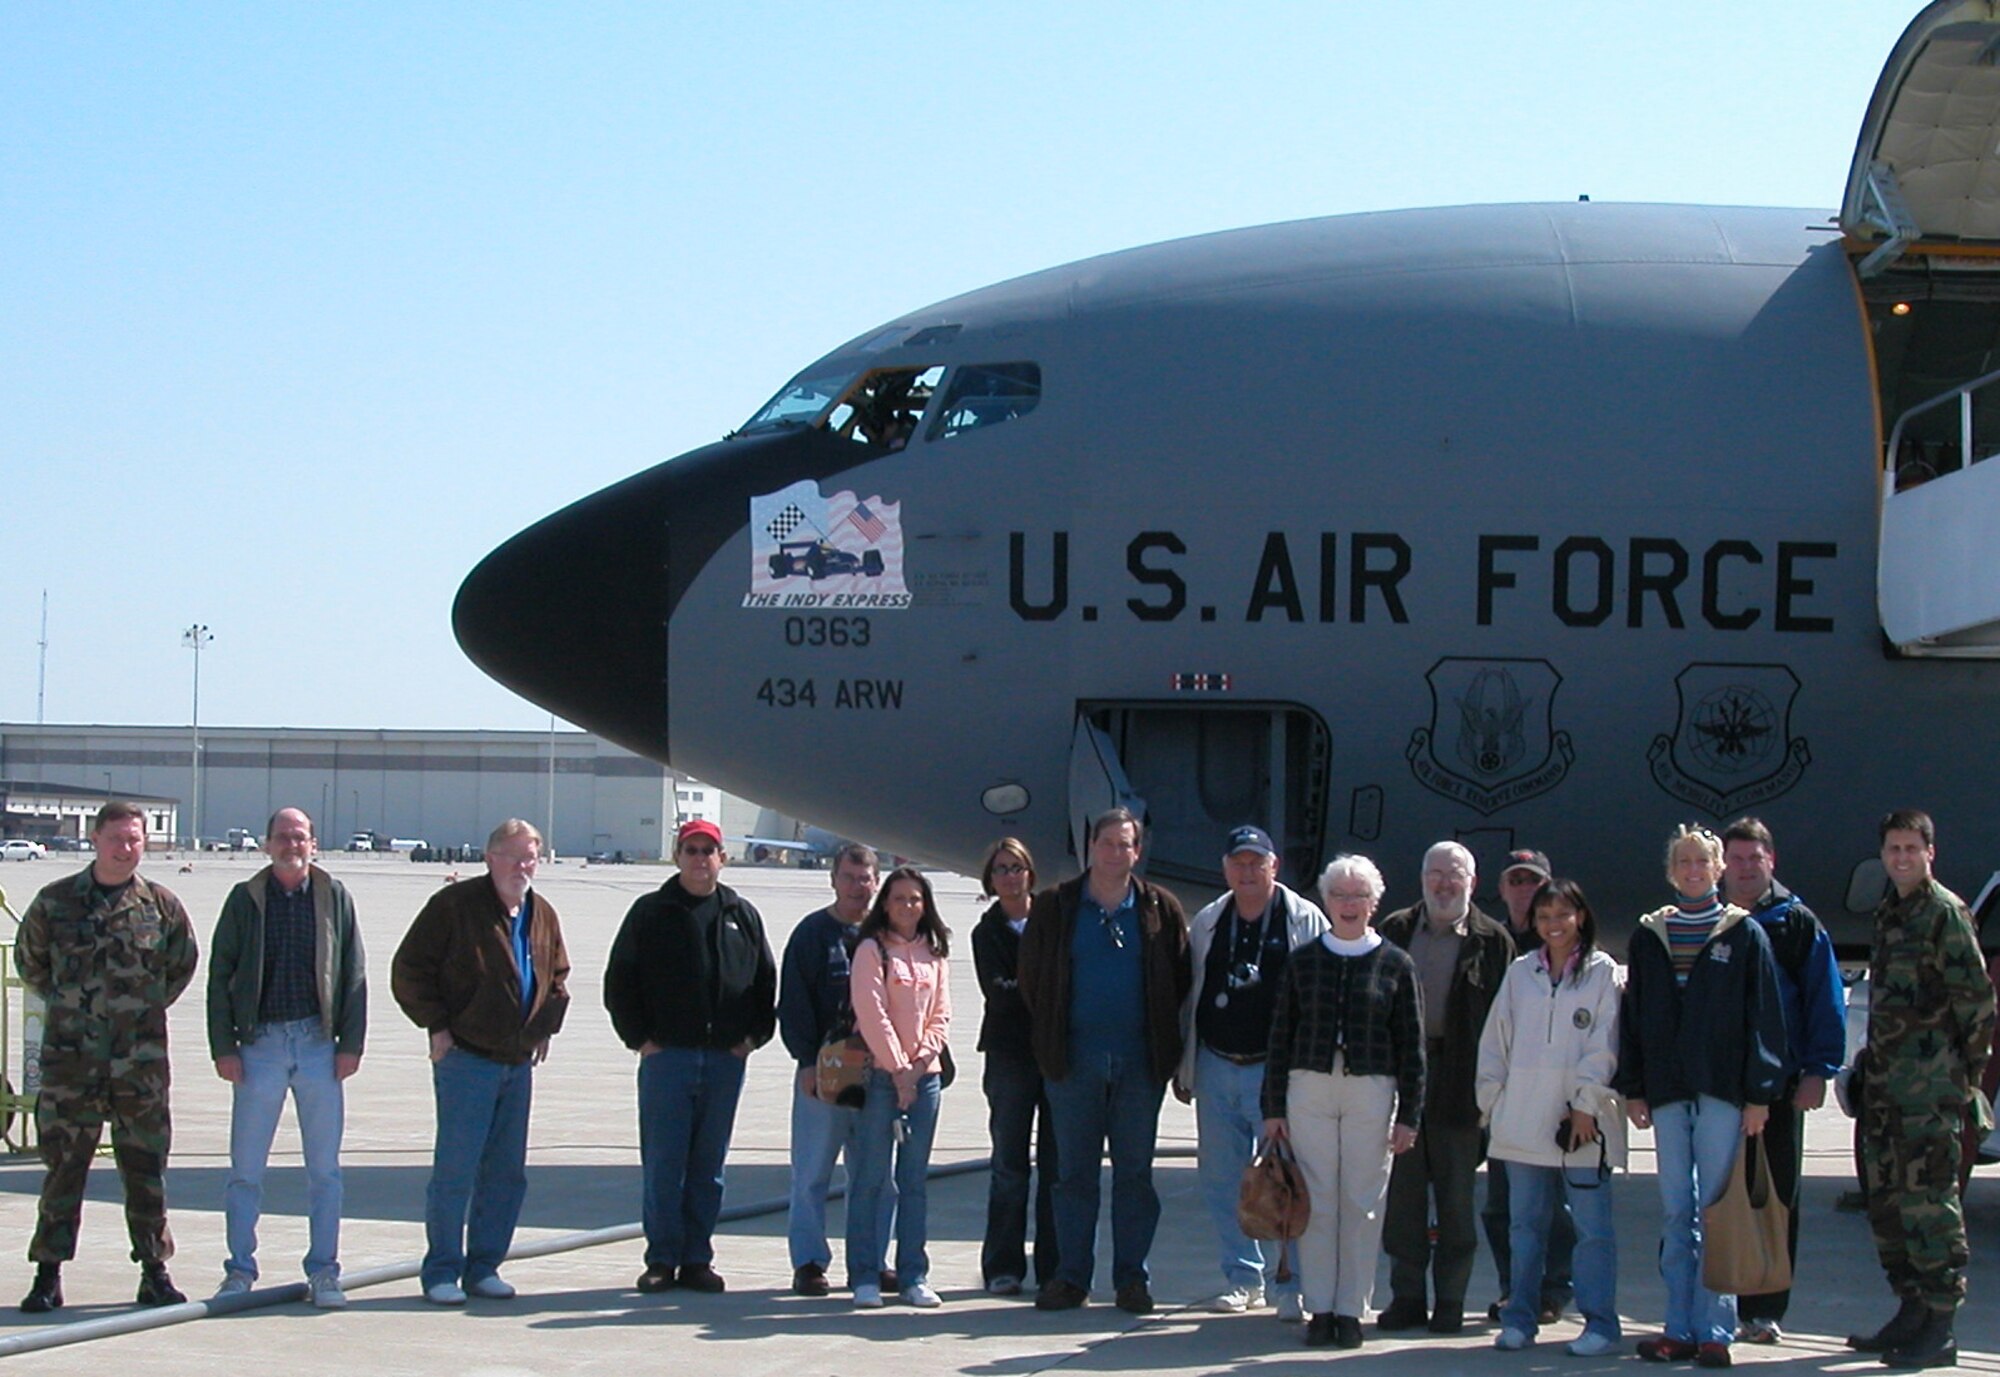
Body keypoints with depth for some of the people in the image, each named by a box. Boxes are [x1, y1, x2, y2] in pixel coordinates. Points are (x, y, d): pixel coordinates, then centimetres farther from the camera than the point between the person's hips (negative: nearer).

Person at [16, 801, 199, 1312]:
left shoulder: (162, 905, 3)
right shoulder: (55, 901, 2)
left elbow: (183, 964, 17)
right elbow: (28, 960, 16)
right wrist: (65, 1004, 12)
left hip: (141, 1060, 0)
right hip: (69, 1057, 0)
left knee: (145, 1166, 5)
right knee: (62, 1165, 2)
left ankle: (154, 1270, 12)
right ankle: (48, 1274, 8)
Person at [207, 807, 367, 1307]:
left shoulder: (334, 897, 5)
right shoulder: (245, 899, 3)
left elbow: (354, 975, 6)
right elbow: (219, 976, 3)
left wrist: (350, 1043, 0)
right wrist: (223, 1047, -4)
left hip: (319, 1044, 1)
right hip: (261, 1044, -1)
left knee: (325, 1169, 4)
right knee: (246, 1169, 4)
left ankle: (324, 1272, 12)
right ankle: (239, 1271, 15)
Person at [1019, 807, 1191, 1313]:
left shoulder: (1161, 909, 5)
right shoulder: (1054, 907, 4)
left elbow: (1181, 981, 8)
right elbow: (1032, 976, 8)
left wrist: (1167, 1045, 4)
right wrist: (1050, 1039, 6)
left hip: (1140, 1061, 0)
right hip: (1074, 1059, 0)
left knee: (1135, 1172, 5)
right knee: (1074, 1172, 5)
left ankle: (1131, 1277, 12)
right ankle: (1071, 1276, 11)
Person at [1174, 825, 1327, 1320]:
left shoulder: (1305, 921, -1)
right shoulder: (1206, 924, 11)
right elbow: (1187, 997, 15)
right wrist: (1182, 1069, 13)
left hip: (1278, 1070, -4)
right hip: (1216, 1069, 4)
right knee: (1222, 1180, 8)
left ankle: (1291, 1286, 3)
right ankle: (1242, 1278, 21)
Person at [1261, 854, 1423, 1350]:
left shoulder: (1395, 964, 4)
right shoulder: (1303, 961, 6)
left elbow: (1411, 1045, 4)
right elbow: (1280, 1036, 8)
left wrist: (1408, 1115, 0)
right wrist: (1273, 1107, 4)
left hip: (1371, 1091, -1)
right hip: (1309, 1088, 1)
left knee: (1363, 1203, 1)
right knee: (1317, 1202, 2)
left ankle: (1351, 1309, 10)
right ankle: (1319, 1308, 10)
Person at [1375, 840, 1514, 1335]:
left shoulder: (1492, 940, 3)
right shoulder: (1396, 931, 9)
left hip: (1460, 1083, -2)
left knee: (1456, 1197, 5)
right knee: (1403, 1194, 5)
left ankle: (1450, 1302, 13)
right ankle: (1406, 1297, 13)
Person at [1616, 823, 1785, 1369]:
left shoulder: (1744, 935, 3)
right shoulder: (1649, 937, 12)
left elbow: (1765, 1018, -1)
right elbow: (1632, 1017, 13)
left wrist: (1759, 1095, -6)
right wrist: (1633, 1090, 7)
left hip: (1723, 1090, -3)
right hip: (1668, 1092, 3)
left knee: (1716, 1210, -3)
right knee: (1676, 1211, 5)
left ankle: (1714, 1329, 1)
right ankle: (1680, 1328, 8)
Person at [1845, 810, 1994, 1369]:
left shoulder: (1944, 912, -8)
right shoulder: (1889, 912, 17)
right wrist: (1871, 1062, 17)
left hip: (1929, 1086, -9)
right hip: (1884, 1081, 9)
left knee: (1927, 1198, -9)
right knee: (1886, 1198, 12)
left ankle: (1941, 1328, -5)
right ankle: (1911, 1311, 21)